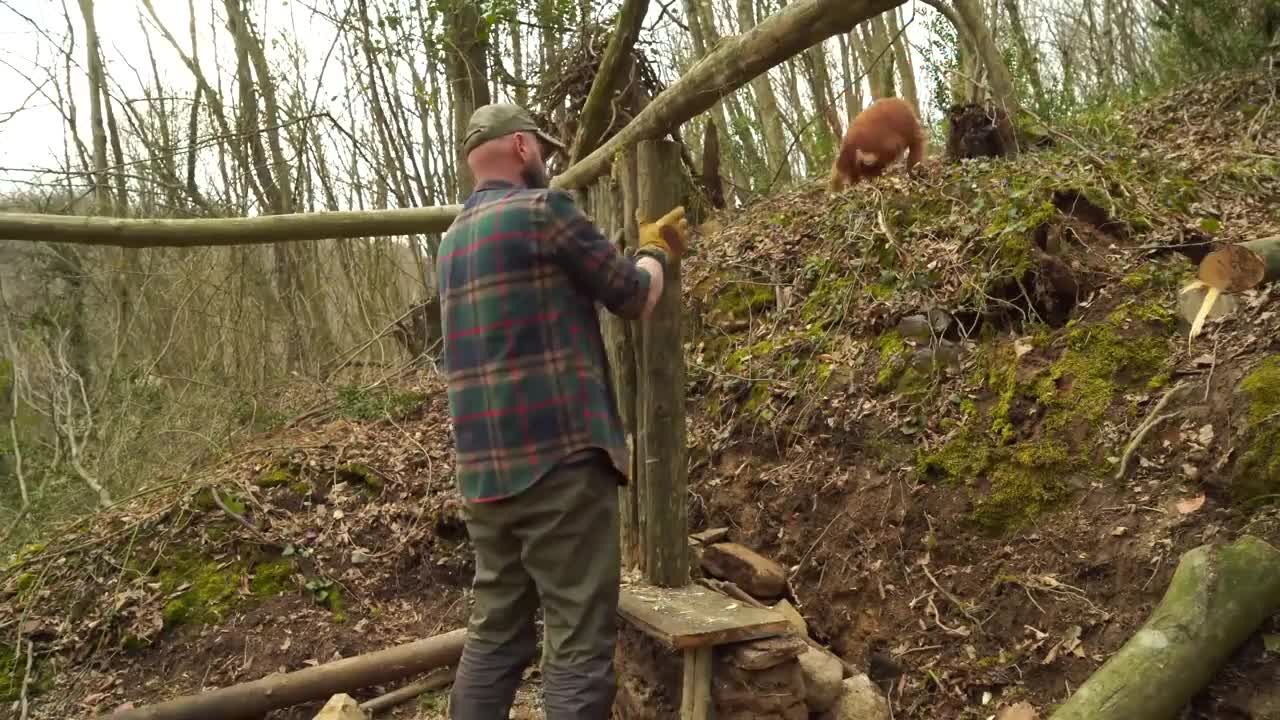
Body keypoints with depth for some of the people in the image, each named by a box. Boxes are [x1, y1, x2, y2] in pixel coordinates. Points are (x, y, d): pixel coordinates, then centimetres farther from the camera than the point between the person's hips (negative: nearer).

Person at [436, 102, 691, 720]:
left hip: (484, 470, 8)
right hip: (558, 459, -8)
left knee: (495, 632, 15)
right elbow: (634, 297, 0)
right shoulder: (542, 208, -8)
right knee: (578, 641, -2)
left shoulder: (453, 239, 18)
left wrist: (633, 252, 32)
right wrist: (656, 251, 20)